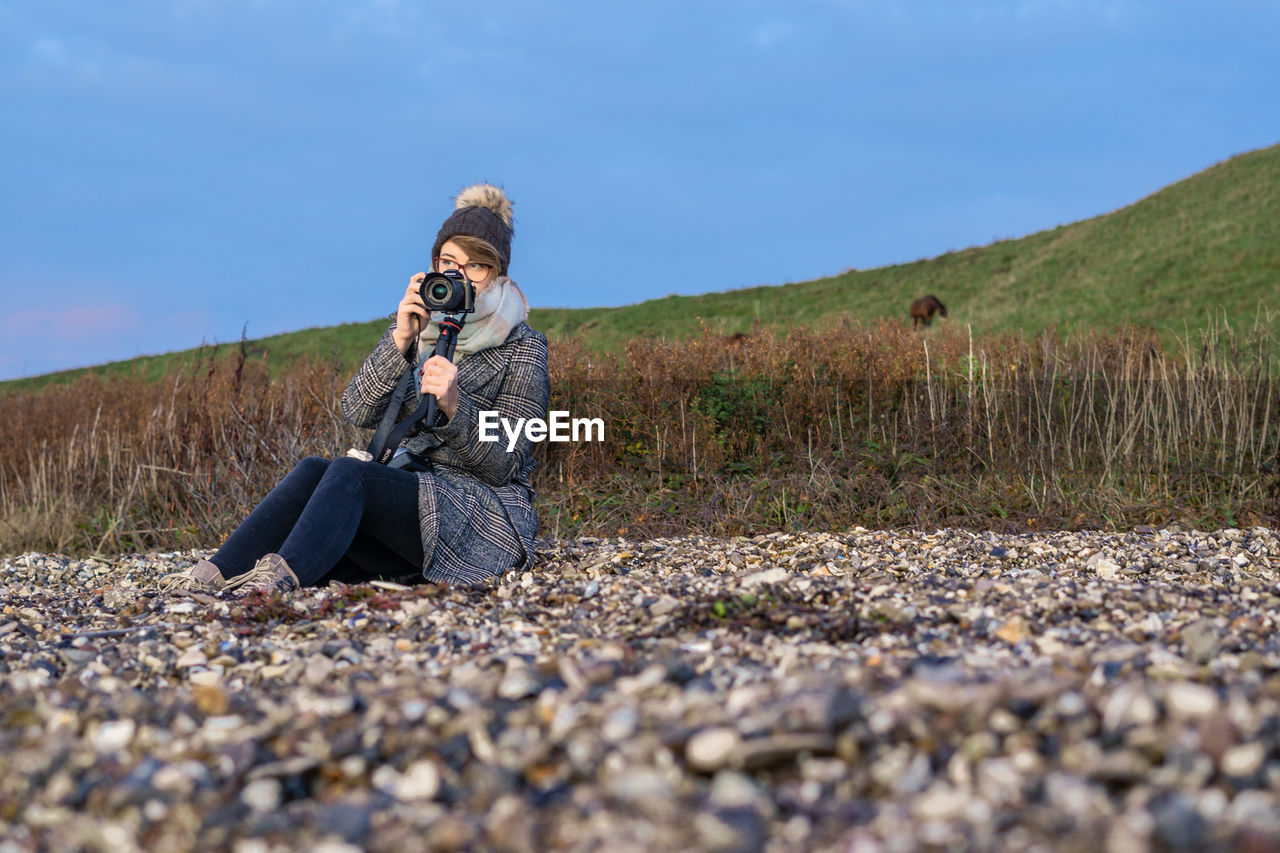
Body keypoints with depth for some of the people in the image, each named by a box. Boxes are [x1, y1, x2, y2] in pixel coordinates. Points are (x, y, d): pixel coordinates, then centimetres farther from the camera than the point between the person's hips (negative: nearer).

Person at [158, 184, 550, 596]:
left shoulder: (523, 349, 1)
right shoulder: (418, 324, 15)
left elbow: (504, 466, -7)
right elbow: (358, 410, 0)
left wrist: (454, 406, -25)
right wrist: (401, 339, -15)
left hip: (486, 512, -5)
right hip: (406, 493, 5)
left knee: (349, 472, -31)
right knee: (313, 469, -25)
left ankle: (281, 577, -56)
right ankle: (214, 574, -39)